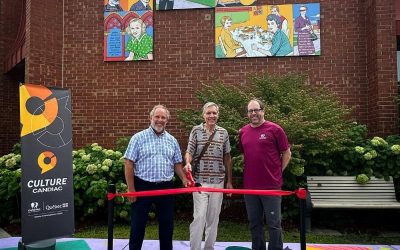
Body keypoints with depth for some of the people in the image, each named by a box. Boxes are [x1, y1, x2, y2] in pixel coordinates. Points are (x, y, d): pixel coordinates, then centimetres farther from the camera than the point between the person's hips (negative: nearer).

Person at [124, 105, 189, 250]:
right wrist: (131, 189, -11)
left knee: (167, 224, 13)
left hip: (166, 188, 4)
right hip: (143, 186, -3)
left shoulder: (172, 140, 8)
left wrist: (184, 179, -4)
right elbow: (129, 164, -7)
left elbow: (177, 163, 12)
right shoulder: (138, 138, -4)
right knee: (138, 225, 6)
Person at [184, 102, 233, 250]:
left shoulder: (223, 133, 6)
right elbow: (189, 152, -6)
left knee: (213, 217, 11)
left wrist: (229, 181, 11)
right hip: (199, 180, -3)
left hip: (218, 181, 3)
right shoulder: (196, 130, -1)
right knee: (199, 216, -6)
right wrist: (188, 163, -29)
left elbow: (227, 158, 10)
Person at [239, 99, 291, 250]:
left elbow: (286, 153, 1)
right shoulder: (243, 132, 8)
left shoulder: (274, 129, -5)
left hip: (271, 186, -4)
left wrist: (277, 172, 0)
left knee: (274, 223, 4)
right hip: (249, 186, 5)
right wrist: (248, 173, 12)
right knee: (254, 223, 15)